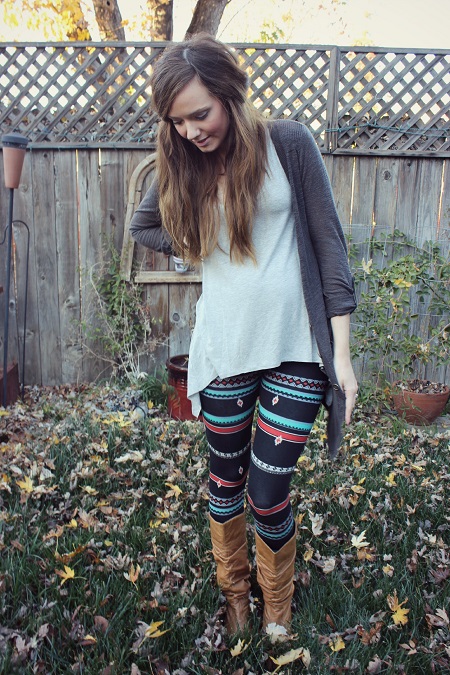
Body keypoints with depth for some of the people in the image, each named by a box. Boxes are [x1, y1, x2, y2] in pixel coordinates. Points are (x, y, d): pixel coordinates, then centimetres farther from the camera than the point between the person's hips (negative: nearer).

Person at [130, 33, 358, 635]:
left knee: (268, 494, 4)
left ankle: (278, 604, 35)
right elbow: (144, 226, 21)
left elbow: (329, 242, -5)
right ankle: (234, 590, 44)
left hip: (296, 349, -2)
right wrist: (196, 247, 3)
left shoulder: (287, 143, -6)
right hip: (223, 349, 3)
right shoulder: (182, 166, 4)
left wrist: (341, 352, -7)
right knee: (226, 478, 16)